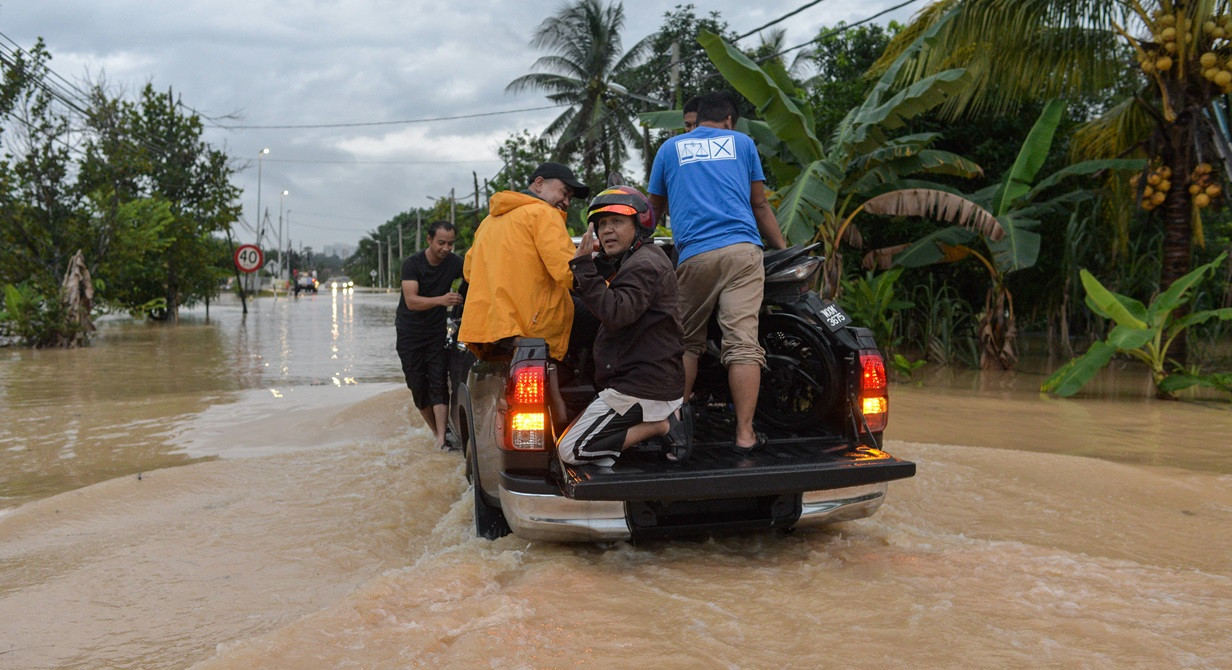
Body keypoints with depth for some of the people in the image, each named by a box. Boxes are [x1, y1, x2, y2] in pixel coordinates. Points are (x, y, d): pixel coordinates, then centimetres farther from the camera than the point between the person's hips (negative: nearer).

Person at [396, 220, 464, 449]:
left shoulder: (454, 263, -7)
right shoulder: (412, 264, -17)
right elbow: (411, 301, -27)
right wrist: (441, 300, -44)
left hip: (436, 332, 1)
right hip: (410, 334, -1)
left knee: (438, 382, -12)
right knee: (417, 385, 1)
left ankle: (442, 437, -17)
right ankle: (437, 431, 16)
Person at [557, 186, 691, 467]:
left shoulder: (644, 264, -16)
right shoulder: (630, 262, 18)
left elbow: (616, 313, -29)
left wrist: (584, 265, -27)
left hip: (641, 388, -11)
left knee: (570, 450, -9)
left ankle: (662, 426, -10)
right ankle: (665, 417, 7)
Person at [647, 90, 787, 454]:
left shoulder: (670, 148, 20)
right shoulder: (741, 142, 19)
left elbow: (653, 210, 28)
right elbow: (760, 206, 21)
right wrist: (785, 251, 29)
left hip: (693, 256, 1)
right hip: (742, 250, -1)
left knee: (687, 343, 13)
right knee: (743, 344, -7)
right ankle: (745, 434, -9)